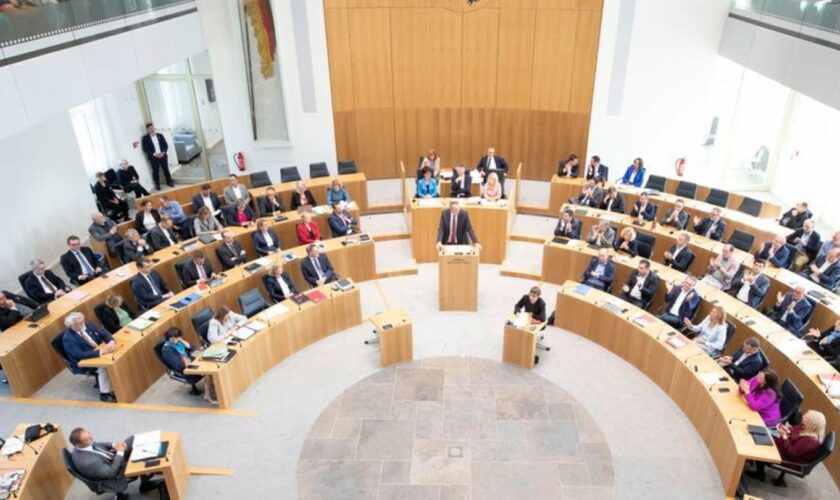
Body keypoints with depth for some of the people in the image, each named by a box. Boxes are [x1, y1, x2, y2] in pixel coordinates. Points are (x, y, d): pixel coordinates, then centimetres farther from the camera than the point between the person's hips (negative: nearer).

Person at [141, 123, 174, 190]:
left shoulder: (160, 135, 7)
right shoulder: (145, 138, -3)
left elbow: (166, 145, 6)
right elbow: (145, 149, -8)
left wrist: (163, 152, -11)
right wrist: (154, 154, -17)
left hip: (163, 156, 3)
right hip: (153, 157, -3)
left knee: (166, 169, 9)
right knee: (155, 171, 2)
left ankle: (169, 182, 23)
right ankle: (157, 185, 13)